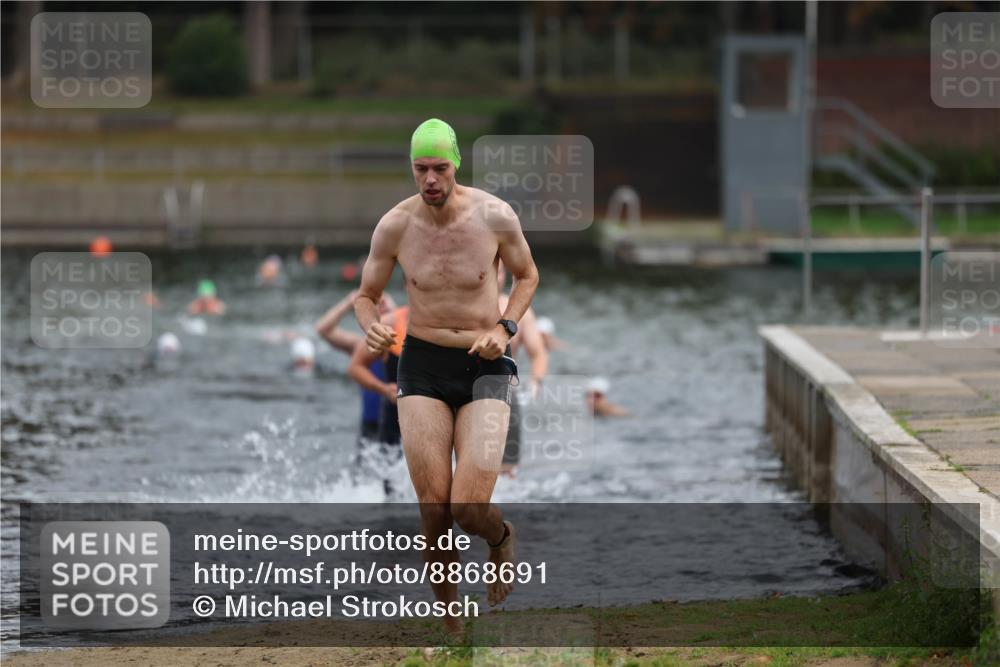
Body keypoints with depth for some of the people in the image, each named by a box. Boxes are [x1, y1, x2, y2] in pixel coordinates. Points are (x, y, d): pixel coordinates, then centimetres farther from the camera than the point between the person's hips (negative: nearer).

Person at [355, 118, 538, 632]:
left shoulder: (495, 216, -11)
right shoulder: (394, 226, -8)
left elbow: (527, 275, 9)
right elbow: (366, 296, 7)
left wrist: (504, 328, -9)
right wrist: (371, 328, -17)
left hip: (484, 368, -1)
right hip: (423, 364, 1)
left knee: (469, 510, -13)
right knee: (434, 506, -8)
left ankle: (502, 538, 26)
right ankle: (449, 616, 13)